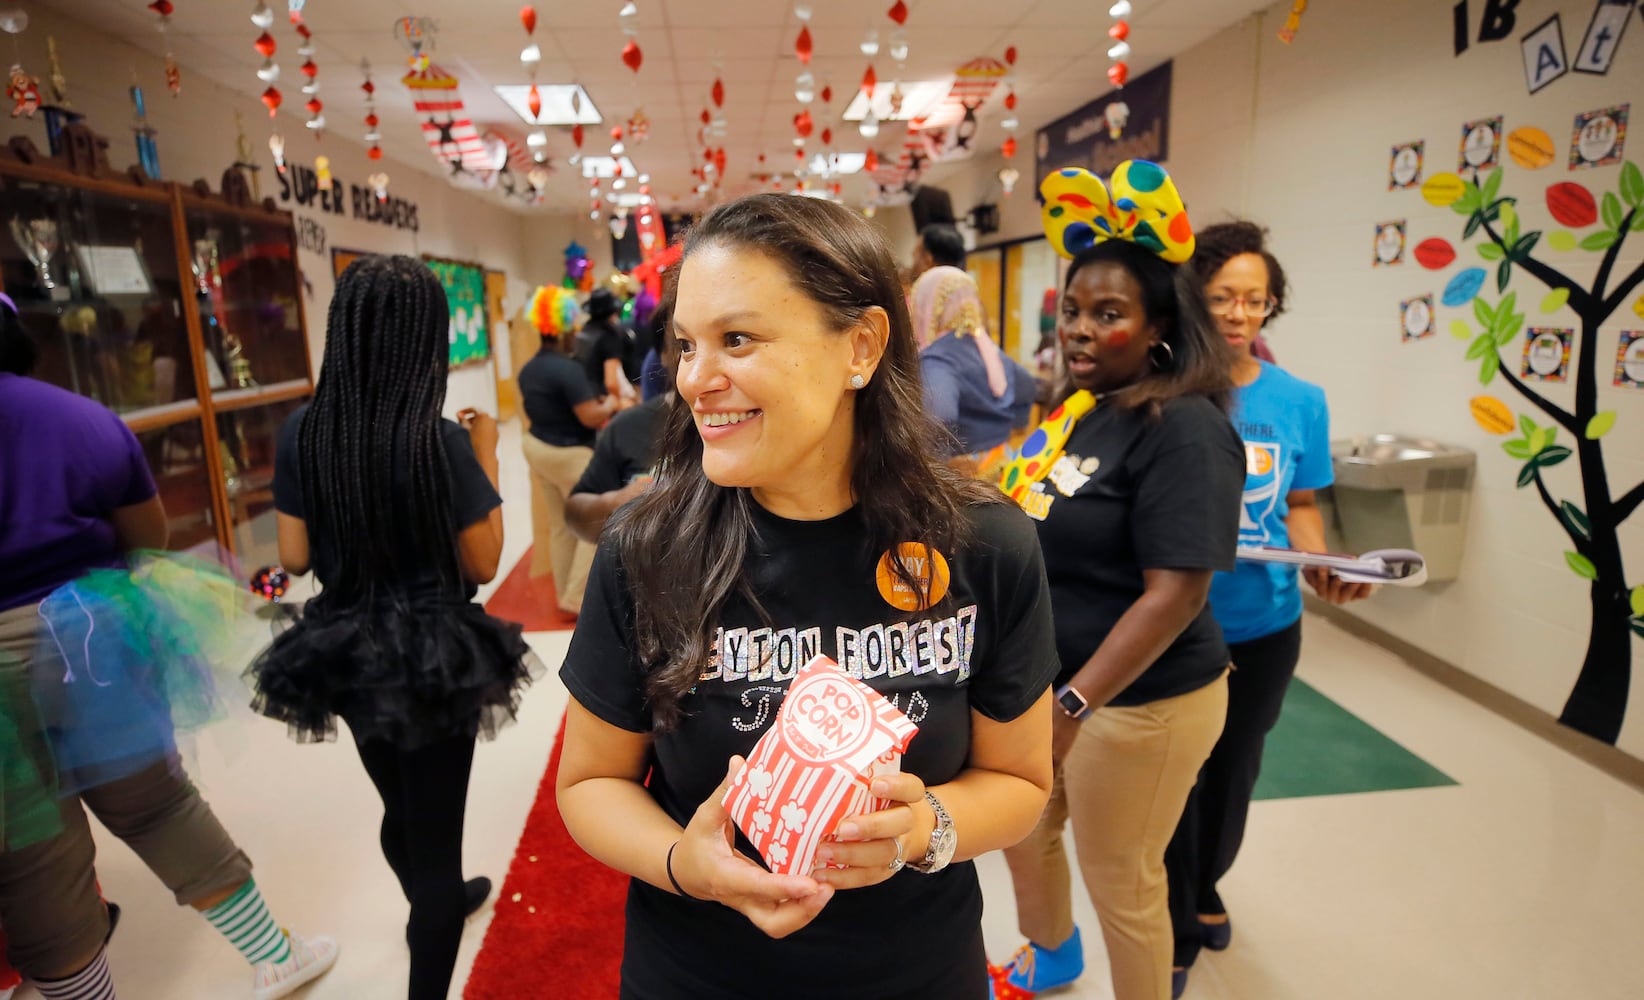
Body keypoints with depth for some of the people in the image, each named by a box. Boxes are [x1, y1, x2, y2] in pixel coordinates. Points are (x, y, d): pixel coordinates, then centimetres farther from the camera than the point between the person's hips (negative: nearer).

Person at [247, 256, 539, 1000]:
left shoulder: (301, 432, -7)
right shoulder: (441, 440, -21)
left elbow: (295, 555, -1)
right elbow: (483, 563, -12)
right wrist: (486, 454, -5)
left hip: (346, 653, 6)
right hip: (435, 656, -6)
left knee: (398, 809, 28)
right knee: (435, 824, 10)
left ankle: (439, 905, 55)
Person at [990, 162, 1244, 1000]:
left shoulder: (1183, 429, -21)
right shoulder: (1079, 406, 5)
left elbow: (1175, 592, -25)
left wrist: (1075, 704, -27)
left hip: (1137, 699, -9)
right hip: (1050, 681, 9)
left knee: (1121, 882, 9)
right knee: (1022, 832, 25)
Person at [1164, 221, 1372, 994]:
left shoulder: (1301, 402, -2)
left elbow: (1301, 506, 6)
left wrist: (1322, 569, -12)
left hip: (1266, 625, 4)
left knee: (1235, 764, 21)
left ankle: (1206, 885, 49)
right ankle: (1177, 932, 31)